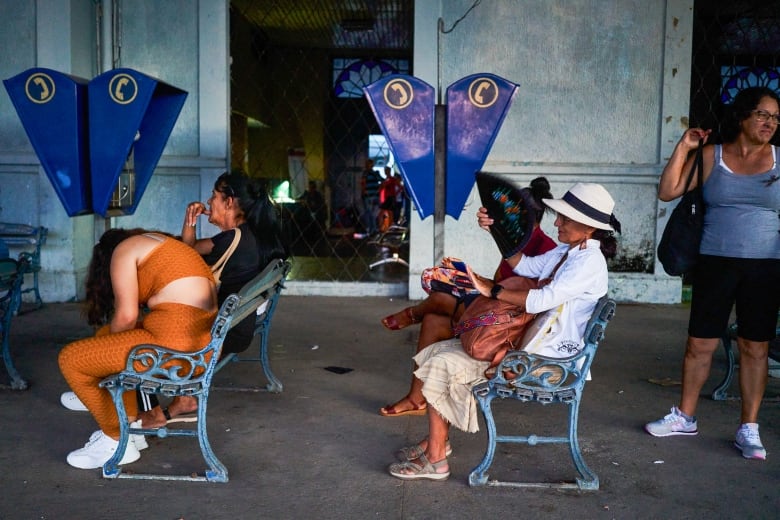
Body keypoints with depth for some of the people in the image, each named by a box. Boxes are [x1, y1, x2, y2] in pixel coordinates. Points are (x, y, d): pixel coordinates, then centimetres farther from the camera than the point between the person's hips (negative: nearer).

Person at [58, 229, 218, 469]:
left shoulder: (124, 249, 5)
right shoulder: (160, 244, 29)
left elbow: (126, 315, -5)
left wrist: (106, 347, 14)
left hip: (176, 342, -9)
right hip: (206, 343, 10)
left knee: (70, 358, 3)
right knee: (105, 335, 27)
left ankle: (117, 442, 14)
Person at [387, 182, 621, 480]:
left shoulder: (589, 262, -17)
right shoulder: (566, 252, 13)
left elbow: (542, 300, -28)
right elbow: (525, 266, 22)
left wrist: (492, 289, -21)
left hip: (544, 355, -10)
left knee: (443, 365, -16)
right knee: (436, 353, 5)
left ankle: (435, 460, -7)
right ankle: (437, 440, 13)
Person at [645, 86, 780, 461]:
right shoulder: (711, 156, 2)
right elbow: (667, 192, -4)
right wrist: (683, 147, -6)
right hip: (715, 263, 0)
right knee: (699, 344, 6)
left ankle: (748, 429, 17)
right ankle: (685, 417, 23)